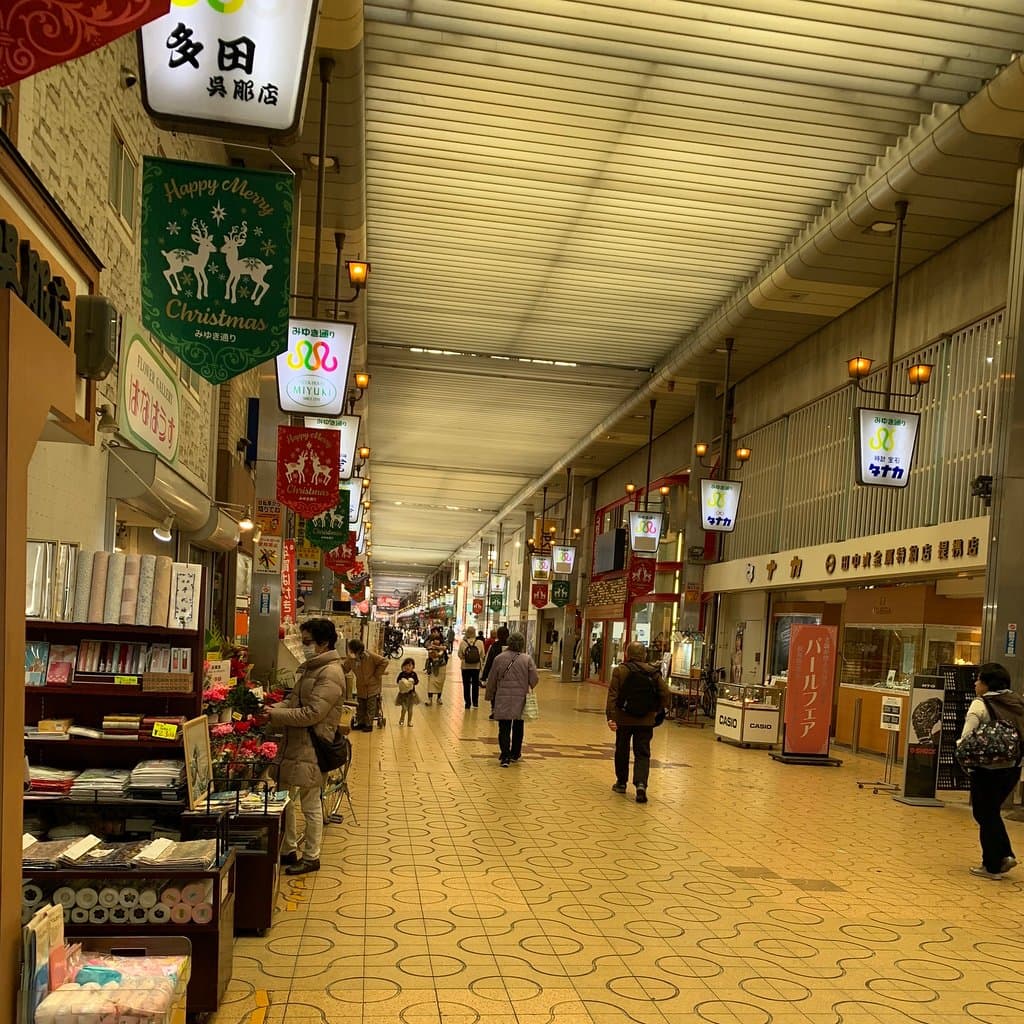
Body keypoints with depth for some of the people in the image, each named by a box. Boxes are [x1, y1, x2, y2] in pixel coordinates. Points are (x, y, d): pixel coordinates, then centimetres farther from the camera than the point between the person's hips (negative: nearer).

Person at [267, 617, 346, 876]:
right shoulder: (308, 668, 14)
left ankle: (311, 857, 16)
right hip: (292, 743, 9)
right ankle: (288, 850, 30)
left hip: (310, 748, -9)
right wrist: (273, 708, -2)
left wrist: (276, 715, -17)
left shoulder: (331, 673, -18)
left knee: (311, 805, 3)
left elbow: (311, 714, -23)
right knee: (285, 799, 16)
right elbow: (293, 699, 17)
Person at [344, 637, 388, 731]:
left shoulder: (370, 656, -23)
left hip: (372, 686, -5)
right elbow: (345, 669, -8)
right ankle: (360, 723, 29)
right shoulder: (351, 658, -7)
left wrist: (377, 674, -16)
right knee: (360, 707, 15)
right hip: (361, 687, 5)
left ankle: (369, 724, 15)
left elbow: (384, 661, -21)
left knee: (370, 707, 4)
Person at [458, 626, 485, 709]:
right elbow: (482, 655, -4)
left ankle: (468, 703, 12)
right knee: (475, 685, 13)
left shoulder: (463, 643, -13)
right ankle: (475, 703, 18)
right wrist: (481, 664, 13)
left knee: (466, 685, 10)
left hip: (465, 667, -1)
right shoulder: (479, 643, -11)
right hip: (476, 667, 1)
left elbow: (460, 655, -7)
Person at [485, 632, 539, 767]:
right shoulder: (527, 659, -6)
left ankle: (505, 756, -9)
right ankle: (514, 754, 29)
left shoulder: (499, 658, -2)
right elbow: (534, 679, -5)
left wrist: (490, 696, 17)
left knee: (504, 728, 2)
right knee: (518, 728, 18)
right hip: (520, 698, 1)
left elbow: (492, 680, 4)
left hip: (503, 698, 0)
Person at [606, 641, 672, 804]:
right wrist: (658, 711, 11)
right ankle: (641, 783, -16)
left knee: (622, 751, 17)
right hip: (646, 721, 1)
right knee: (642, 754, 4)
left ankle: (621, 783, 30)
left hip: (624, 719, -1)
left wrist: (610, 716, -16)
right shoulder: (653, 672, 1)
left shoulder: (620, 670, -6)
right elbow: (666, 695, -3)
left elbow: (612, 695, -13)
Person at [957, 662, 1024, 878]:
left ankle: (992, 866, 16)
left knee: (985, 815, 9)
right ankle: (1005, 855, 17)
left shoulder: (980, 705, -13)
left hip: (988, 768, -6)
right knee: (992, 812, 24)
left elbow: (966, 738, -19)